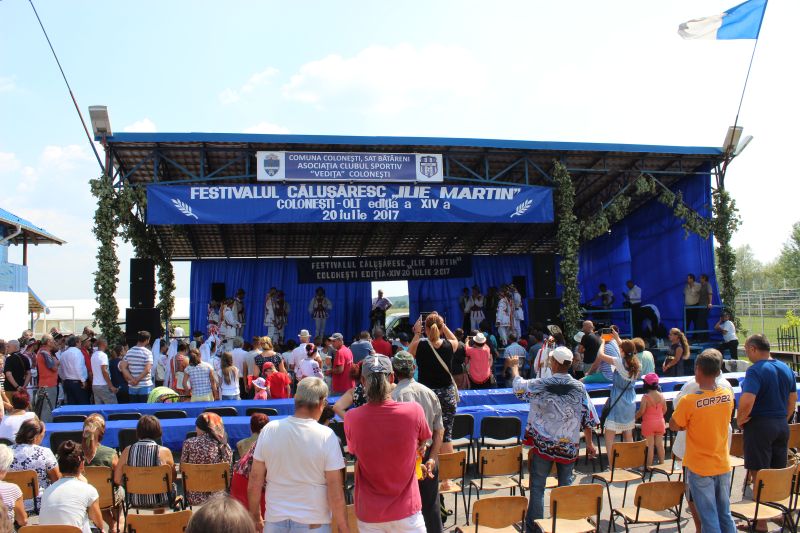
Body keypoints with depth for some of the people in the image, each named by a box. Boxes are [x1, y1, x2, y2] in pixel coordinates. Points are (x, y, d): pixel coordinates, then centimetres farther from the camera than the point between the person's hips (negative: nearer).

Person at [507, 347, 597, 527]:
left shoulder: (540, 385, -12)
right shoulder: (579, 388, -6)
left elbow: (518, 385, 6)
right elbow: (588, 419, -1)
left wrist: (515, 366, 25)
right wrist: (589, 443, 11)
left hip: (543, 444, -2)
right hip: (569, 446, 2)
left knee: (537, 487, 6)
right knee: (566, 486, 16)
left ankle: (533, 526, 8)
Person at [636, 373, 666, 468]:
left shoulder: (645, 397, -18)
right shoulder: (661, 396, -2)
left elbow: (641, 411, -19)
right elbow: (664, 409, 8)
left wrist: (635, 417, -2)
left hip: (648, 423, -5)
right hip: (660, 422, 5)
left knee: (650, 446, 2)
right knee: (660, 444, 14)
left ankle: (649, 466, 8)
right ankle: (662, 464, 23)